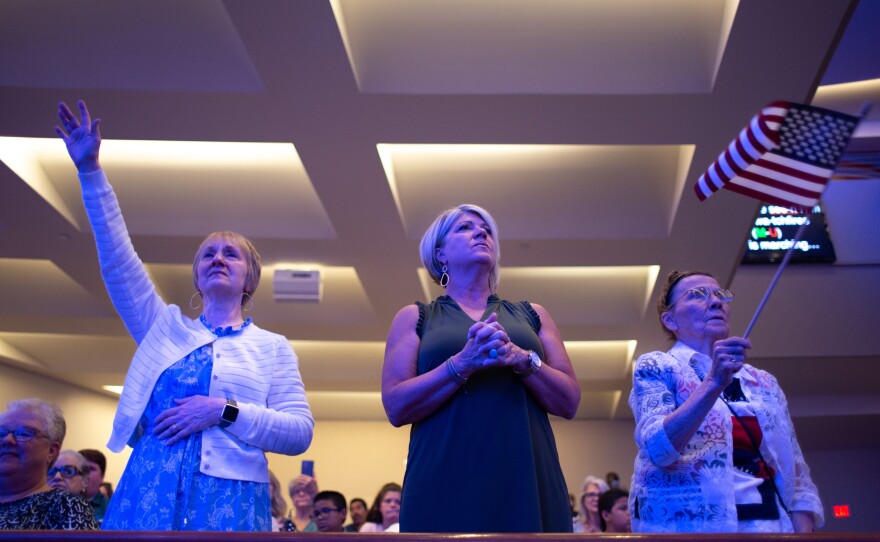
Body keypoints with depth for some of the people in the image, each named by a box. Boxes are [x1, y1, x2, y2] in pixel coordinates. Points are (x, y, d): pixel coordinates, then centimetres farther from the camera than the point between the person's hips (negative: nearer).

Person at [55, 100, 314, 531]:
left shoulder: (273, 347, 7)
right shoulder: (167, 327, 14)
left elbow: (300, 432, -1)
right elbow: (119, 262, 4)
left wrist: (225, 412, -14)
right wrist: (90, 172, -1)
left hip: (229, 502, -2)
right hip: (148, 495, 2)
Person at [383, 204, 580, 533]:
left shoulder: (531, 315, 14)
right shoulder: (415, 318, 9)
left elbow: (569, 402, 7)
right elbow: (396, 407, -2)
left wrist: (523, 360, -11)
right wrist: (463, 363, -16)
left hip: (528, 481, 2)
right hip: (445, 485, -2)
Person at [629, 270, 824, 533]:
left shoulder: (764, 383, 13)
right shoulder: (657, 368, -1)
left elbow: (796, 471, 10)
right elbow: (657, 448, -17)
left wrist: (803, 530, -4)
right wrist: (713, 383, -25)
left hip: (769, 522, 4)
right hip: (690, 524, -4)